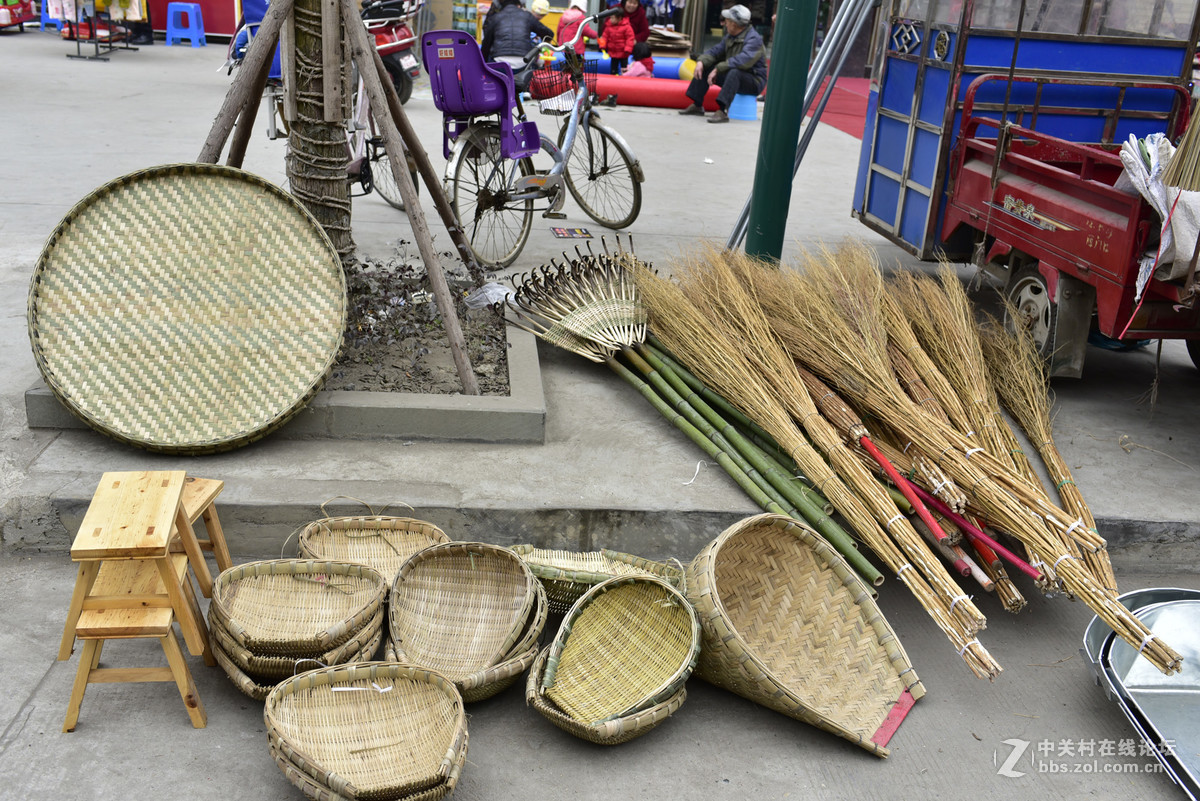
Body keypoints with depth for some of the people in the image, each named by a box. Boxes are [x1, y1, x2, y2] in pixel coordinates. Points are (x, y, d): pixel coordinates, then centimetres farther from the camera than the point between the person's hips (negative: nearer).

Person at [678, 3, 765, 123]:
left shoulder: (753, 38, -20)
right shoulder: (730, 37, 8)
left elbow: (743, 60, -35)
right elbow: (715, 50, 8)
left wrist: (718, 69, -35)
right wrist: (701, 61, -14)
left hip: (754, 81, -9)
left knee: (734, 72, -39)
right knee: (704, 68, 4)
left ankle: (722, 111, -45)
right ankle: (697, 106, 4)